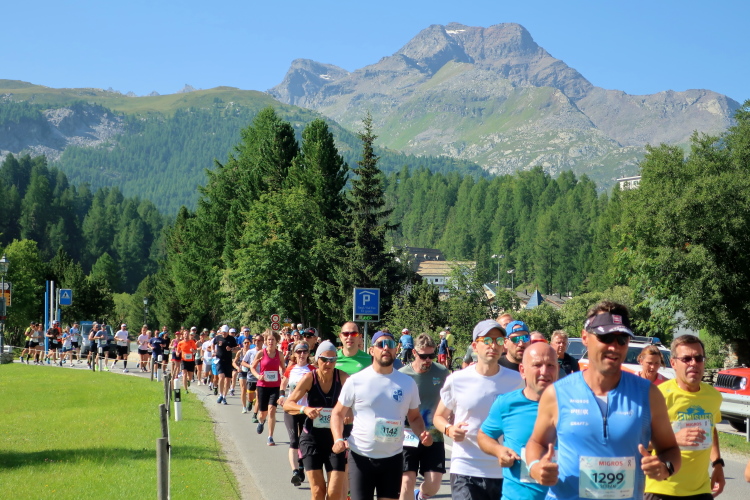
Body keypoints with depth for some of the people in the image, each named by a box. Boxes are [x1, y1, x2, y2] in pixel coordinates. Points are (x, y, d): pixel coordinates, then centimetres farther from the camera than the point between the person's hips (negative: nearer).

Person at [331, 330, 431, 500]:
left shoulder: (408, 383, 3)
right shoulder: (355, 381, -5)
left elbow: (414, 417, 14)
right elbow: (338, 413, 3)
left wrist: (421, 434, -7)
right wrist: (338, 439, -15)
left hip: (393, 457, 2)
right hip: (361, 456, -2)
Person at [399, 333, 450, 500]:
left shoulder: (442, 373, -2)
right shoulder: (402, 375, -7)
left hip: (434, 436, 1)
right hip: (409, 437, -1)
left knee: (433, 484, -3)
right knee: (407, 483, -3)